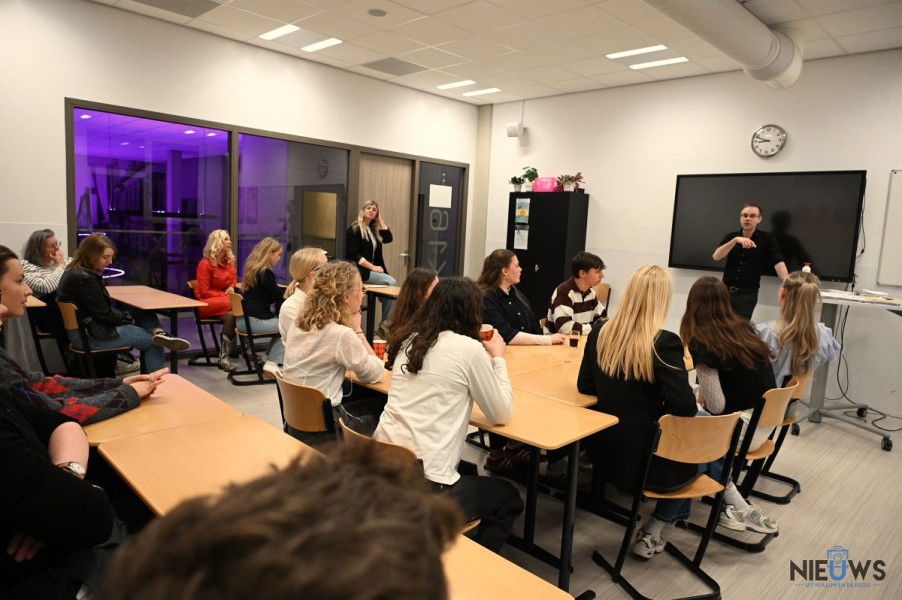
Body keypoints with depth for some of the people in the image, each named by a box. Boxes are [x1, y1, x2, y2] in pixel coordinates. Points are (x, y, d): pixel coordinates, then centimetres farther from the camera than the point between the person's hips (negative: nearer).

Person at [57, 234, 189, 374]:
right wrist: (128, 319, -3)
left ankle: (159, 334, -21)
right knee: (151, 341, -3)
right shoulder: (84, 278, -23)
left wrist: (126, 316, 1)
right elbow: (104, 313, -19)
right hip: (89, 335, -10)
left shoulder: (75, 271, 9)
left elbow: (104, 307, 11)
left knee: (146, 316, 8)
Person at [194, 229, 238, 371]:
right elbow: (205, 291, -8)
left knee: (230, 315, -31)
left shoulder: (230, 261, 10)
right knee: (234, 306, -34)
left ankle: (224, 356, -25)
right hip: (207, 303, -5)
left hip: (224, 299, 6)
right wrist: (225, 295, -17)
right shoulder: (205, 264, -8)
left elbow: (233, 281, 24)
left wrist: (231, 287, -1)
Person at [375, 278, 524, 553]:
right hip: (424, 485, -7)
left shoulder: (409, 339, 7)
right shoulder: (469, 349, -11)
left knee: (469, 473, 35)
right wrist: (498, 357, 10)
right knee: (509, 500, 21)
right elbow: (502, 414, -1)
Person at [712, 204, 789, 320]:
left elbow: (778, 262, -14)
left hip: (748, 294, -2)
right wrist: (736, 240, -23)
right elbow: (716, 256, -11)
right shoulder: (730, 237, 5)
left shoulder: (767, 239, -2)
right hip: (726, 290, 3)